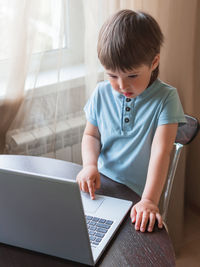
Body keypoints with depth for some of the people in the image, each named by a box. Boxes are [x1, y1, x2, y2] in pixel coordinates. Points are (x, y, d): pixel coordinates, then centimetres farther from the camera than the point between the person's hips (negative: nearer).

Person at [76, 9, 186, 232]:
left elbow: (161, 151, -19)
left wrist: (149, 200, -29)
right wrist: (90, 165, -10)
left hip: (139, 194, -4)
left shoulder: (165, 98, -11)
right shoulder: (102, 94, 1)